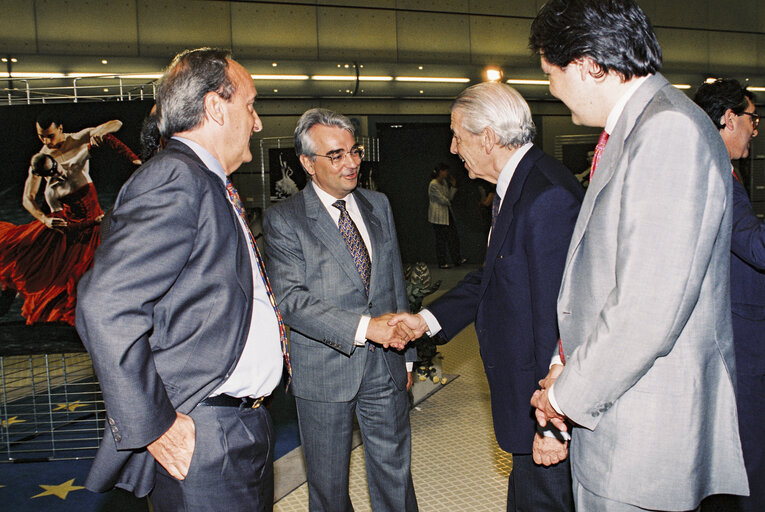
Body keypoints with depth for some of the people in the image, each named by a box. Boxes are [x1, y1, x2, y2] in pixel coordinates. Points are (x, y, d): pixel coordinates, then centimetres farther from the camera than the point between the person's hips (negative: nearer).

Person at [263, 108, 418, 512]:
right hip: (324, 371, -4)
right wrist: (364, 325, -27)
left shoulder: (378, 206, 9)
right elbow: (291, 300, -18)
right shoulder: (283, 220, -8)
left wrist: (406, 352, 15)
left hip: (384, 365, 4)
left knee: (395, 473, 14)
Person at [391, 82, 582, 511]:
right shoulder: (515, 187, 10)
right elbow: (493, 277, 18)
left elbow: (558, 313, -26)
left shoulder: (548, 196, -24)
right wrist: (427, 319, 13)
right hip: (525, 392, 10)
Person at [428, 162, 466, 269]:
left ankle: (457, 260, 14)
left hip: (447, 214, 9)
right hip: (438, 216, -9)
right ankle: (442, 263, 8)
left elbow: (450, 197, 12)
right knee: (441, 240, -1)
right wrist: (448, 203, 0)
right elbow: (442, 200, -19)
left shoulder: (444, 182, 10)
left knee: (453, 237, 8)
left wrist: (453, 186, 2)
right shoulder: (433, 185, -17)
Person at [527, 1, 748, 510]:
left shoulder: (670, 131, -20)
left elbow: (647, 312, -25)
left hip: (647, 432, -9)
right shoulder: (628, 132, 12)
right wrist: (567, 369, 9)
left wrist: (568, 394, -12)